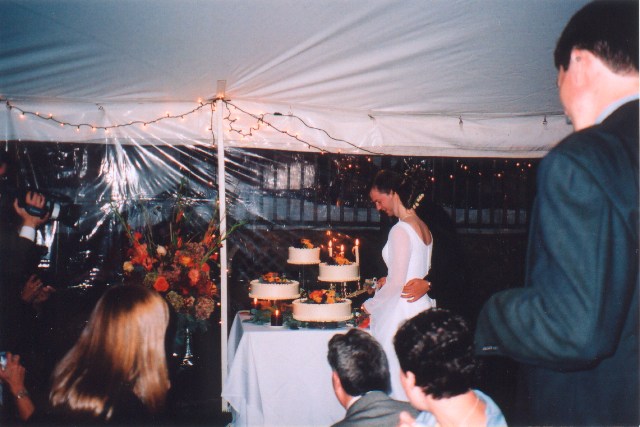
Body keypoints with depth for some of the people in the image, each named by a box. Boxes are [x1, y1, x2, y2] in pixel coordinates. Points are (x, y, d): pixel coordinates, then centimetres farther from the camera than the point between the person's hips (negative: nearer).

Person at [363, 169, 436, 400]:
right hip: (422, 306, 9)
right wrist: (389, 280, 19)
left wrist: (370, 305, -4)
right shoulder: (423, 227, 11)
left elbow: (396, 284, -17)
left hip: (402, 314, -9)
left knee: (398, 383, -1)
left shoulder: (400, 230, -16)